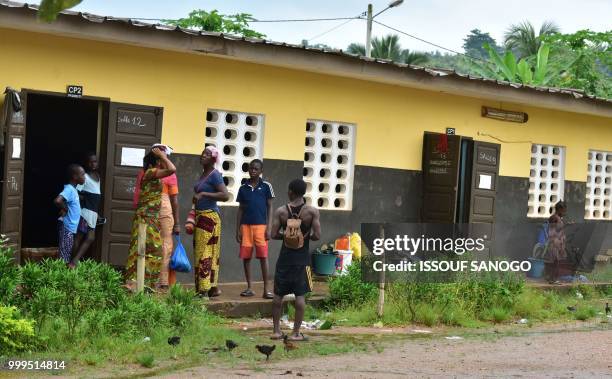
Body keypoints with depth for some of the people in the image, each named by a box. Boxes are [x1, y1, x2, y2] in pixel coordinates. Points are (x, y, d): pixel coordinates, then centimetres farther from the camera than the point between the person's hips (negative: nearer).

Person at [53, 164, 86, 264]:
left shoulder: (73, 189, 12)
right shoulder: (69, 189, -18)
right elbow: (57, 200, -35)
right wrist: (64, 209, -18)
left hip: (71, 227, 10)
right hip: (66, 226, -10)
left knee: (68, 255, 14)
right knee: (64, 256, -6)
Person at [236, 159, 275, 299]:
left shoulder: (266, 186, 2)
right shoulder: (243, 188, 9)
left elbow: (269, 208, 2)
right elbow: (240, 209, 12)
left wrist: (269, 228, -6)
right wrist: (237, 229, 6)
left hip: (260, 225, -3)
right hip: (245, 226, 3)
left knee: (263, 257, -6)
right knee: (246, 257, 5)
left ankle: (266, 289, -2)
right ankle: (249, 288, 14)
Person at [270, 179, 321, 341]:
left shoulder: (281, 211, -4)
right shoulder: (312, 211, -7)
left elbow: (273, 234, -7)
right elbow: (317, 236, -12)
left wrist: (286, 235, 10)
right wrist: (307, 236, 7)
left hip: (285, 256, 2)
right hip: (302, 257, -1)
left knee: (278, 294, 12)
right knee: (300, 295, 2)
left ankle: (276, 330, 16)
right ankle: (296, 333, 3)